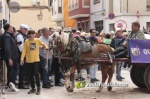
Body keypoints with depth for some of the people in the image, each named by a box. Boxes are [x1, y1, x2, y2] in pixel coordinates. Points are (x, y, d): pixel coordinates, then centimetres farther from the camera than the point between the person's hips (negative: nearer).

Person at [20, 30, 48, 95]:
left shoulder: (37, 40, 2)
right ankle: (33, 88, 21)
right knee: (30, 75, 7)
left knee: (36, 73, -9)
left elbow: (43, 44, 20)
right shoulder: (26, 41, 0)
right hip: (28, 61, 1)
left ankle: (38, 88, 7)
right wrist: (22, 59, -11)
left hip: (36, 60, -1)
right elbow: (24, 51, -3)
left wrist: (46, 46, 1)